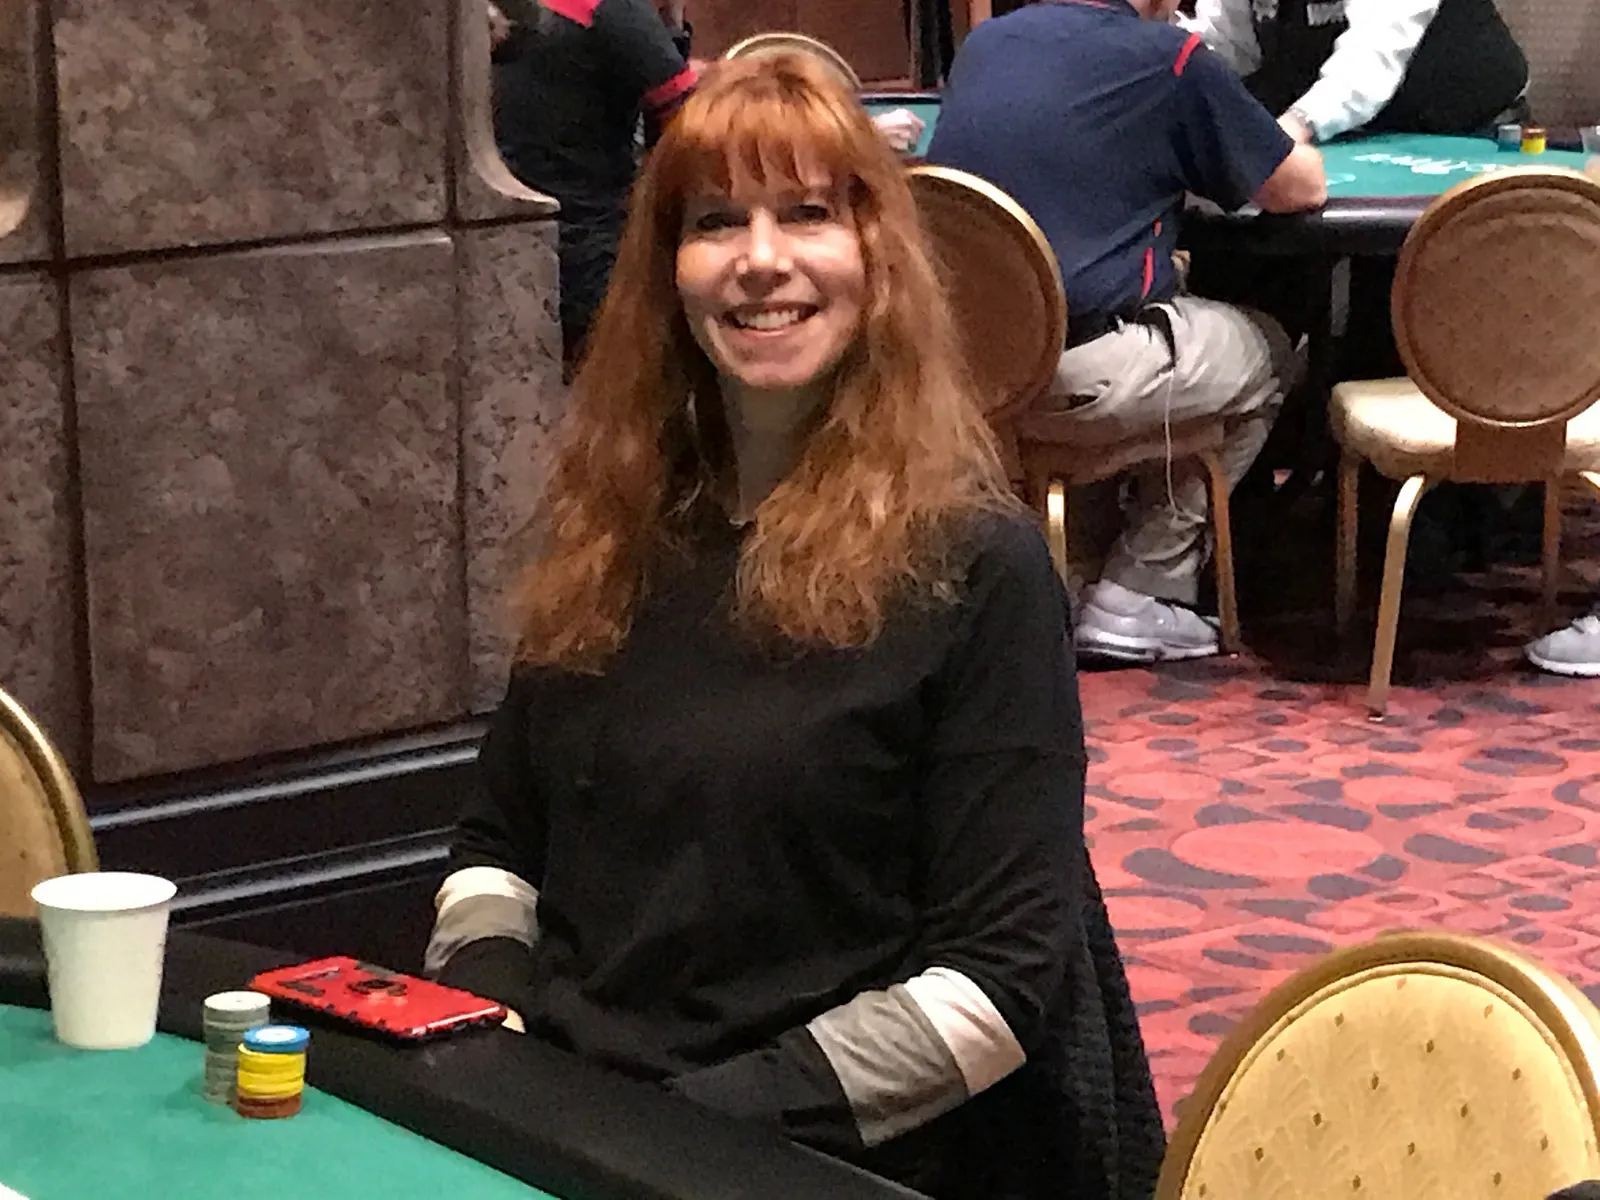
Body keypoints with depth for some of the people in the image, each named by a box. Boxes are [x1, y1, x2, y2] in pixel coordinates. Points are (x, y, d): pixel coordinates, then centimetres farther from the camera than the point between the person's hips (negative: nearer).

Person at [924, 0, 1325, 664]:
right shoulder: (1172, 59, -4)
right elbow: (1303, 187, 5)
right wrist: (1286, 142, 27)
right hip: (1079, 372, -6)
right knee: (1269, 357, 21)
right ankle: (1135, 597, 16)